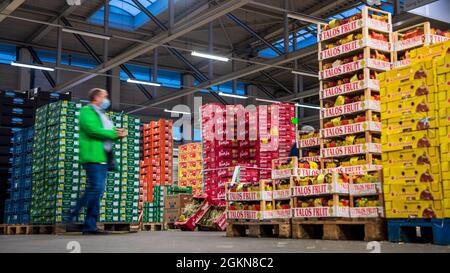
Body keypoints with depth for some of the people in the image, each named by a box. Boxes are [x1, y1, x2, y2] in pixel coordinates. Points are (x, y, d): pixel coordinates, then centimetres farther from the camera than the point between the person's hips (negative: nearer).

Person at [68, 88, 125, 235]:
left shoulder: (102, 115, 26)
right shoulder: (86, 111, -1)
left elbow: (109, 134, 25)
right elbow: (93, 130, -16)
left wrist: (118, 134, 2)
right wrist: (114, 134, -10)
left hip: (103, 158, 9)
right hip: (93, 157, -9)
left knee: (98, 191, 5)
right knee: (96, 189, -16)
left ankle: (90, 226, 6)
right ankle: (73, 216, -7)